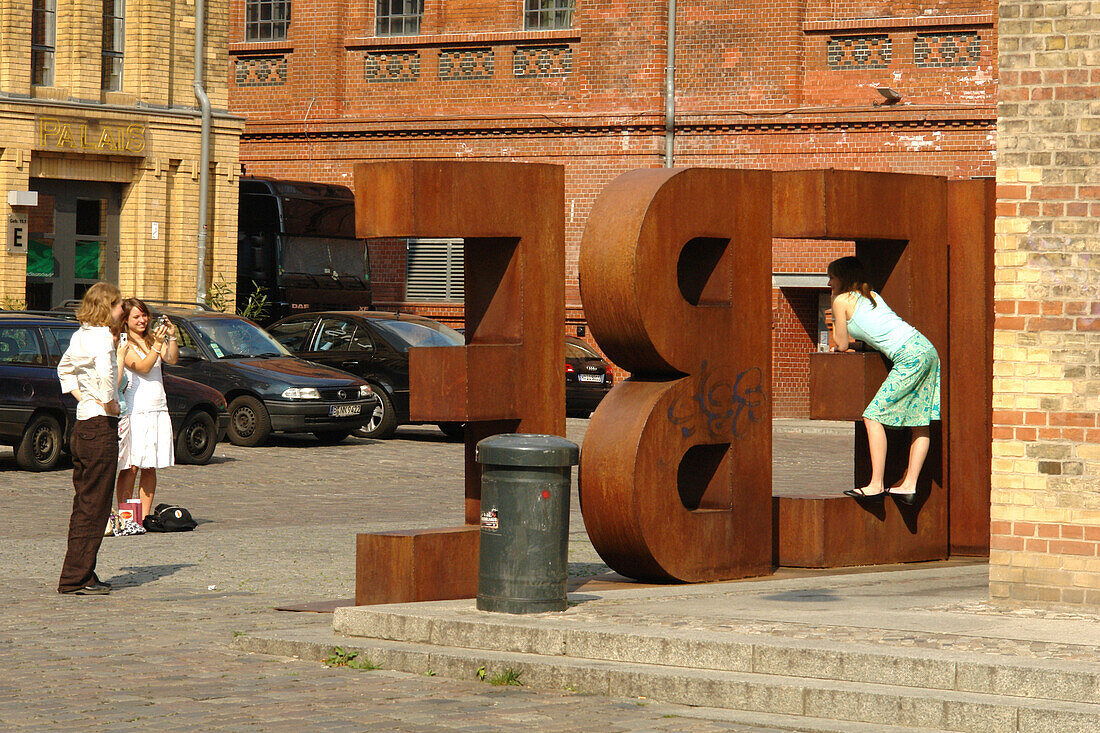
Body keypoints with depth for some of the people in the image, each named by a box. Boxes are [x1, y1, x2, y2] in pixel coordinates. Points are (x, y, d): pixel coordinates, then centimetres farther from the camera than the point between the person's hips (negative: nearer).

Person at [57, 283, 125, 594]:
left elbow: (64, 369, 29)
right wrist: (110, 404, -17)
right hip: (101, 427, -9)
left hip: (81, 427, 9)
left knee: (83, 505, 14)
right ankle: (76, 577, -5)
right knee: (93, 507, -5)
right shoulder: (102, 337, -15)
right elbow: (105, 373, -33)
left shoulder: (80, 336, 12)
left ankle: (80, 575, 18)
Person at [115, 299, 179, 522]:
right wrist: (157, 345, -24)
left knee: (150, 467, 6)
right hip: (134, 410, -6)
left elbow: (172, 359, 1)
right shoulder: (123, 343, -4)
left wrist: (171, 337, -13)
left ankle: (145, 516, 9)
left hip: (158, 410, 6)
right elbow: (142, 367, -15)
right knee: (131, 466, -8)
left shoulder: (151, 339, 14)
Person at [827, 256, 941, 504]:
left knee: (874, 416, -7)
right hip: (926, 348, 9)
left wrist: (841, 344, 30)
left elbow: (842, 345, 10)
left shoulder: (842, 300, 4)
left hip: (910, 357, -9)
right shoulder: (870, 295, 26)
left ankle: (876, 485, -11)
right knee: (919, 424, 7)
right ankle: (908, 485, 8)